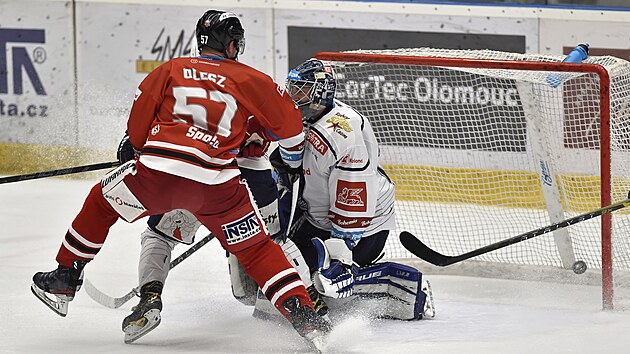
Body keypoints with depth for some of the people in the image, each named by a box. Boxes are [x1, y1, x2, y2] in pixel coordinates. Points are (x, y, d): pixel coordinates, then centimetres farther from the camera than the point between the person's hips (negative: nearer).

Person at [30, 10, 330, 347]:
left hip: (157, 171, 1)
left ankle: (65, 280, 30)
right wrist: (292, 158, 34)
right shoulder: (248, 79, 13)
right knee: (257, 250, 11)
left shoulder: (172, 69, 16)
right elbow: (287, 120, 15)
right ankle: (303, 316, -2)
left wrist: (139, 148, 35)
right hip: (216, 185, 0)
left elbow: (137, 126, 15)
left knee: (101, 202, 27)